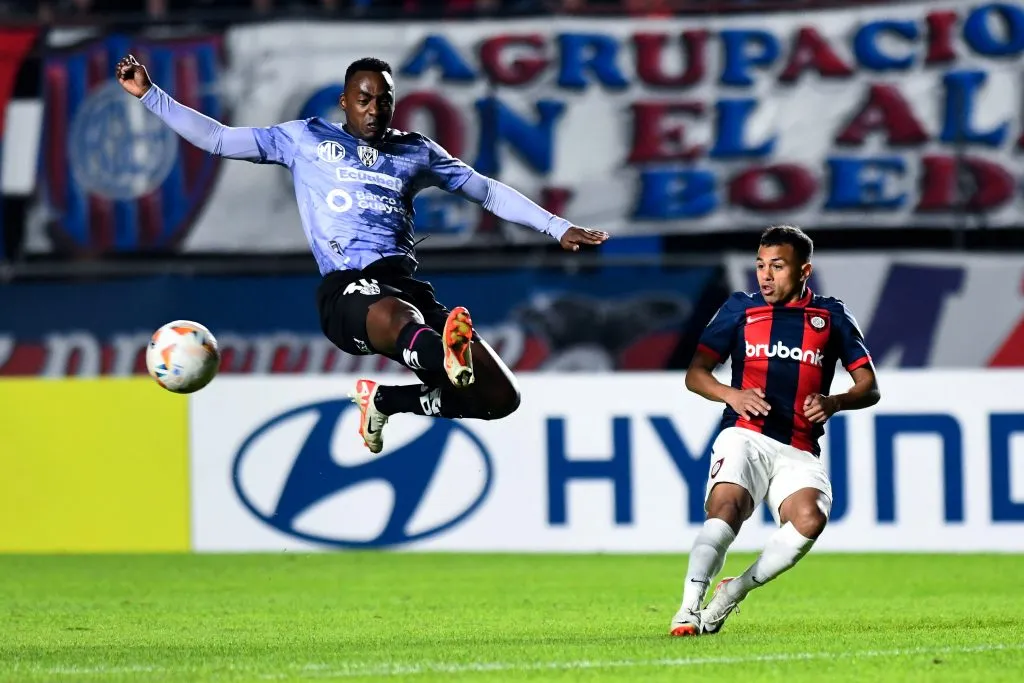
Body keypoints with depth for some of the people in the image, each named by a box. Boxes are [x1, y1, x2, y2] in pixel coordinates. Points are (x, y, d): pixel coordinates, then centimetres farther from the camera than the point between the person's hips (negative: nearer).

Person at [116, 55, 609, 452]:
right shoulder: (306, 139, 19)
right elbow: (217, 139, 20)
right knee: (398, 316, -43)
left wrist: (558, 228, 22)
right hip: (346, 289, -4)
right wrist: (148, 95, 15)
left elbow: (488, 191, 29)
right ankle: (450, 355, -79)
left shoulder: (415, 152, 24)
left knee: (499, 398, -13)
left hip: (406, 282, 5)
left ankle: (385, 399, 6)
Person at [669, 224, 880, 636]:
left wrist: (835, 402, -11)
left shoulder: (831, 317, 13)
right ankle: (689, 607, -34)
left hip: (799, 452, 1)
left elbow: (869, 388, 11)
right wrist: (731, 395, -11)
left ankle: (733, 593, -13)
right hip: (745, 436, -1)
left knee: (810, 518, -28)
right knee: (727, 507, -30)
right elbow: (695, 373, 10)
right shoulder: (741, 308, 12)